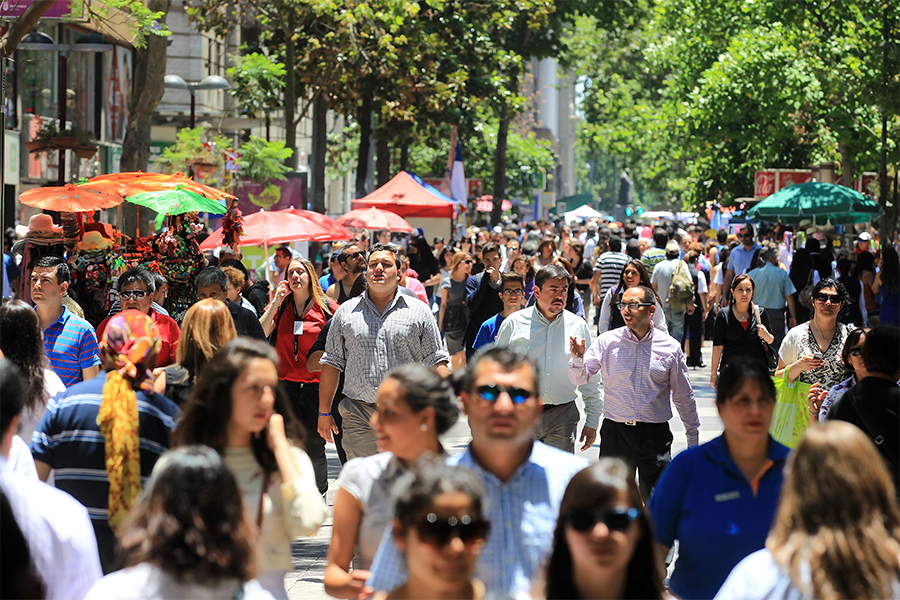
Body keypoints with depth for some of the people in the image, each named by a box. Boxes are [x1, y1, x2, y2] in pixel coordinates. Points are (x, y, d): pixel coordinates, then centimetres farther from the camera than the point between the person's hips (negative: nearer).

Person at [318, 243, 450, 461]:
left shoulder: (419, 311, 7)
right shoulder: (346, 312, 11)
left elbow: (436, 362, 6)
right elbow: (332, 363, 12)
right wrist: (324, 412, 9)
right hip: (359, 416, 1)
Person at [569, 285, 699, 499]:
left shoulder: (670, 347, 2)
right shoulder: (607, 342, 1)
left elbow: (683, 395, 10)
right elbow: (579, 378, 0)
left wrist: (693, 438, 13)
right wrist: (578, 358, -22)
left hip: (655, 435, 0)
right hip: (616, 432, 0)